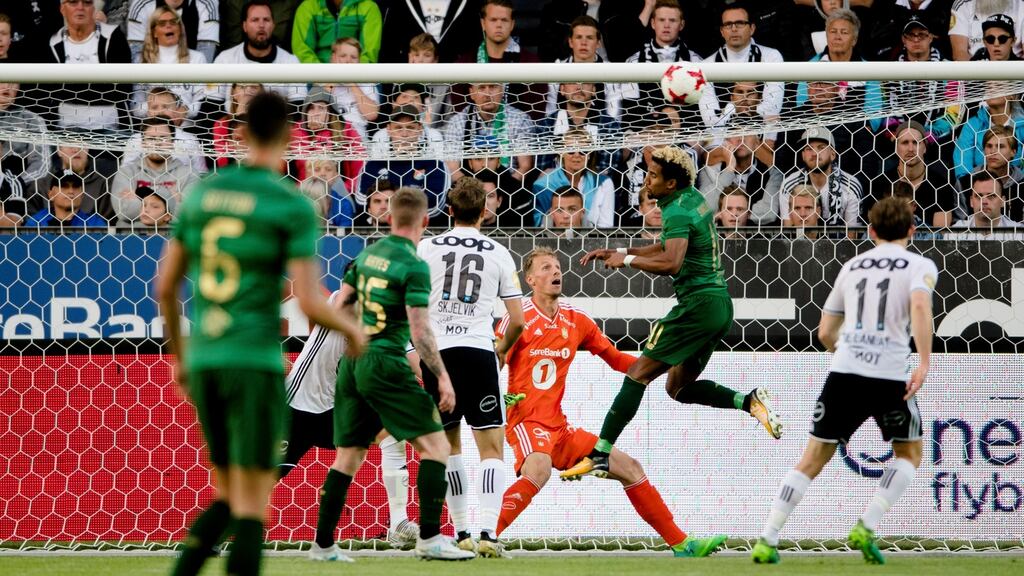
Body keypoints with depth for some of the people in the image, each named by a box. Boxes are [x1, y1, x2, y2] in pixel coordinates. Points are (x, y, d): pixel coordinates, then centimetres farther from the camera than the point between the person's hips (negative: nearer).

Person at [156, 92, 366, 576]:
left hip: (203, 362, 6)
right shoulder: (295, 206, -9)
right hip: (256, 364, -6)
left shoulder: (202, 192, 10)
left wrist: (179, 356, 26)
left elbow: (164, 286, 12)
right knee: (251, 512, -2)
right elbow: (309, 304, -15)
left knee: (228, 500, 18)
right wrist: (351, 329, 9)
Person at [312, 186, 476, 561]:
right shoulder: (413, 266, -11)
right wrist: (442, 377, -13)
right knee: (435, 446, -4)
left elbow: (340, 305, 18)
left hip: (352, 362, 8)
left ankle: (323, 544, 14)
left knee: (348, 456, 14)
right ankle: (429, 538, -12)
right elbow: (420, 331, -16)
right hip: (385, 364, -8)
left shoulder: (367, 254, 10)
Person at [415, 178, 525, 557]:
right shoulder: (499, 254, 6)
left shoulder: (427, 248, 5)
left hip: (436, 352, 1)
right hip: (479, 351, -1)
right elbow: (517, 320, 6)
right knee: (491, 446, -1)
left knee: (448, 443, 14)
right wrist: (502, 349, 25)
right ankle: (488, 532, -16)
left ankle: (462, 533, 14)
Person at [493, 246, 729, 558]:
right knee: (539, 470, -39)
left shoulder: (576, 320, 11)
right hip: (527, 423, -7)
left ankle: (680, 544, 16)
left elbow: (616, 359, 19)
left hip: (560, 427, 7)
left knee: (630, 468, 8)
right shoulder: (519, 317, -6)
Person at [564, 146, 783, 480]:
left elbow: (671, 263, -29)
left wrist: (628, 260, -15)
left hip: (697, 304, -10)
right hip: (720, 305, 10)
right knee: (679, 388, 17)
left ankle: (599, 456, -12)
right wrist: (617, 251, 19)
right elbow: (669, 248, 27)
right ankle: (749, 402, 1)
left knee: (637, 375, -8)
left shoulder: (678, 212, -14)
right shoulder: (694, 199, 15)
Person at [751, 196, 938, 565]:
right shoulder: (919, 266, 7)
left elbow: (825, 332, 24)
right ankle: (867, 527, 0)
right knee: (909, 452, 19)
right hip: (890, 375, -3)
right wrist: (925, 362, -18)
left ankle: (767, 540, 2)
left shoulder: (852, 266, 20)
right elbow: (920, 306, -15)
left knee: (814, 458, 11)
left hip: (844, 370, 3)